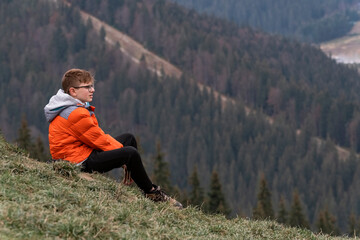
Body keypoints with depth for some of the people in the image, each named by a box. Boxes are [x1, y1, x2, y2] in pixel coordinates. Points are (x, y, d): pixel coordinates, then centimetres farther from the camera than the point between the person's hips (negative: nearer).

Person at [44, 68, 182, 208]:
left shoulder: (77, 108, 14)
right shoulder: (76, 115, -23)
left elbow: (98, 135, 14)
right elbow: (99, 140, -19)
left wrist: (119, 147, 5)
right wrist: (121, 150, -8)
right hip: (81, 162, -12)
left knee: (128, 138, 21)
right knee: (131, 153, -24)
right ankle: (151, 192, -8)